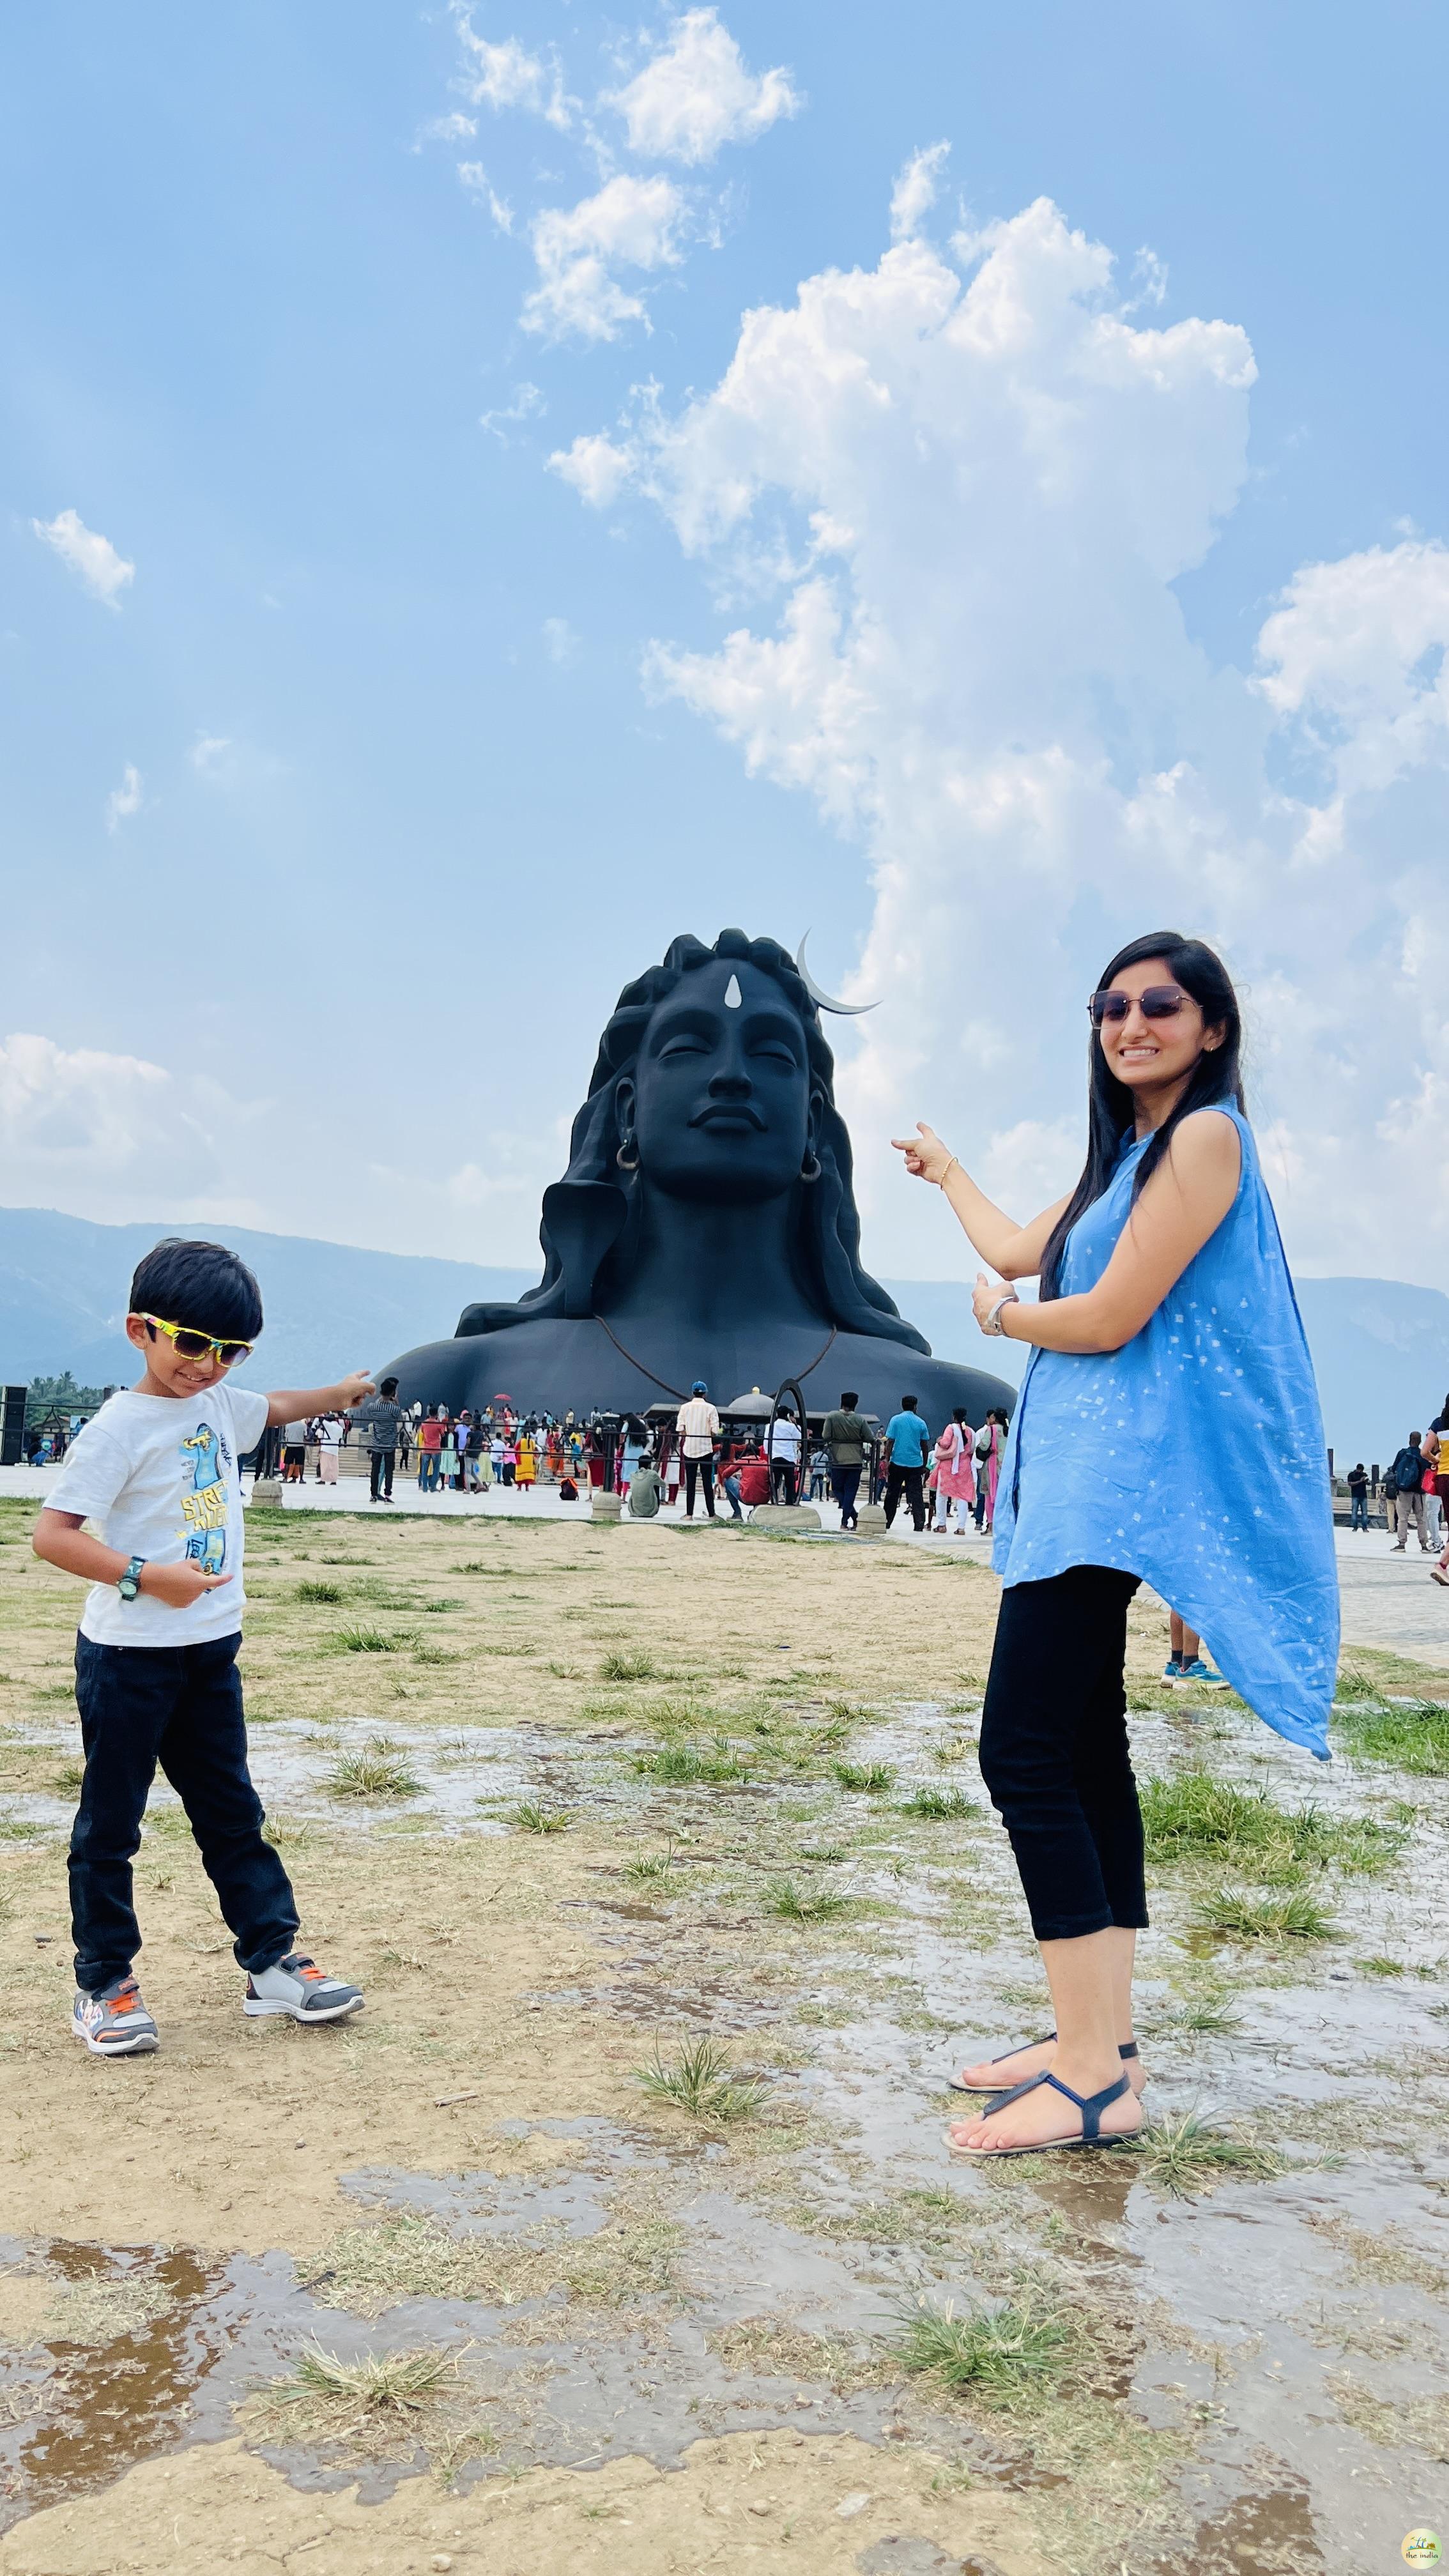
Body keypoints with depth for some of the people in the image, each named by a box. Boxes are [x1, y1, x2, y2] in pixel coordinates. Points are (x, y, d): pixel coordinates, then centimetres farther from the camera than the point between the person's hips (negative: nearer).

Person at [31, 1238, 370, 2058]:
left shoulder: (219, 1405, 6)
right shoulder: (121, 1426, -16)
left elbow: (270, 1409, 31)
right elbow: (51, 1534, -22)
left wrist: (337, 1395, 25)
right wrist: (150, 1576, -28)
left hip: (210, 1651, 7)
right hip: (129, 1657, -7)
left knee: (232, 1812, 13)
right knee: (111, 1823, 6)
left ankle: (273, 1963, 21)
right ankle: (104, 1985, 18)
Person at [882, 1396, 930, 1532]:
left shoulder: (895, 1420, -1)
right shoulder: (921, 1423, 4)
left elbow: (890, 1442, -5)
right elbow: (925, 1446, 7)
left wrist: (887, 1461, -3)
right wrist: (924, 1465, 15)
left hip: (897, 1463, -1)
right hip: (916, 1464, 1)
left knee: (892, 1494, 9)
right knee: (916, 1495, 2)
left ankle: (887, 1522, 13)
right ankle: (919, 1524, -6)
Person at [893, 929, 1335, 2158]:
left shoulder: (1205, 1136, -10)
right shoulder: (1127, 1149, 19)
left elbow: (1112, 1316, -16)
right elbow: (1018, 1251, 29)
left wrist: (1002, 1317, 4)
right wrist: (945, 1171, 46)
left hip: (1116, 1484, -10)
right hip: (1080, 1482, 10)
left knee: (1024, 1751, -15)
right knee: (1085, 1753, 11)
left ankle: (1096, 2083, -10)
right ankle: (1103, 2041, 19)